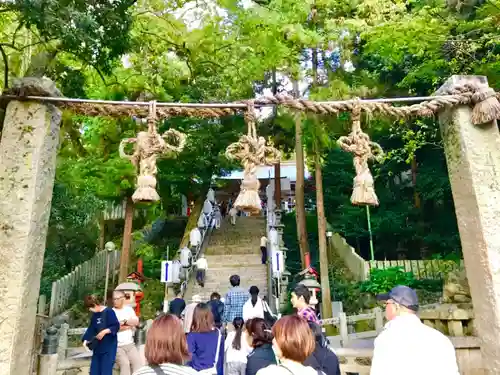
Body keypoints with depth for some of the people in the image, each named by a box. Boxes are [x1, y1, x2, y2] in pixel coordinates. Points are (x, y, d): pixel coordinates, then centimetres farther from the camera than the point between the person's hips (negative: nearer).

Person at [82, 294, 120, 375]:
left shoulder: (109, 312, -11)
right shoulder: (95, 315, 12)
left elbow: (116, 326, -15)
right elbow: (91, 329, 14)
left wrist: (105, 331, -24)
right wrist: (85, 340, 0)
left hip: (109, 348, -8)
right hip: (97, 348, 8)